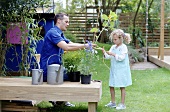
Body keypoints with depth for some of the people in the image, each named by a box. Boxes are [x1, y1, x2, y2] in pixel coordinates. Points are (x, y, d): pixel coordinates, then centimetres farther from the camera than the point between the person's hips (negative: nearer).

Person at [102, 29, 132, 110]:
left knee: (122, 87, 1)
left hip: (121, 70, -7)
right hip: (113, 70, 7)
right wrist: (105, 53, -14)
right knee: (111, 86, 10)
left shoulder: (123, 47, -10)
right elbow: (108, 57, 5)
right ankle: (113, 102, 23)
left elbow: (122, 57, -22)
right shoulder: (113, 47, 10)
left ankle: (122, 104, 8)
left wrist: (113, 54, -27)